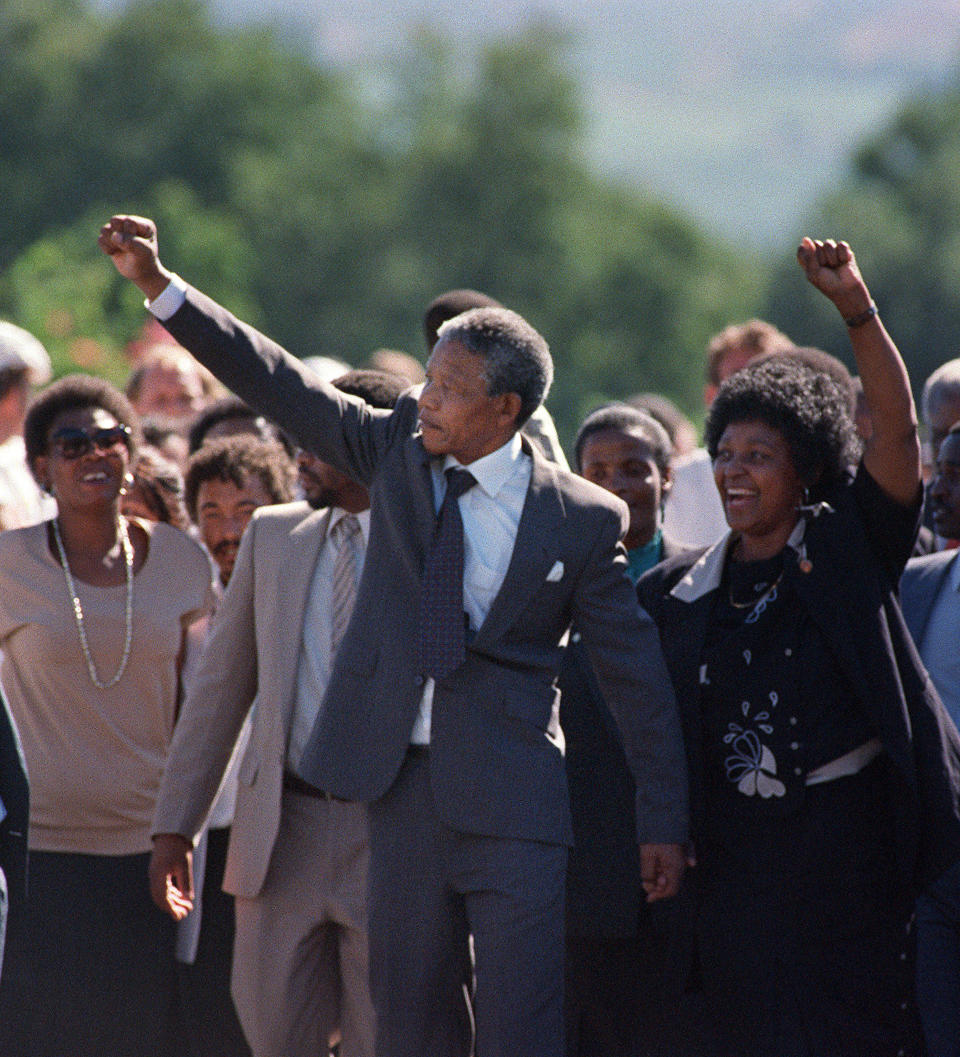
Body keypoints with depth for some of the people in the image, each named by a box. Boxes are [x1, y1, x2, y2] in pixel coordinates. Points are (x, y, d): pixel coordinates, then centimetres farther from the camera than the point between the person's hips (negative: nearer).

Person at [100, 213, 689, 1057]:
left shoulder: (582, 520, -4)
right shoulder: (399, 449, 6)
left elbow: (635, 676, 0)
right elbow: (281, 385, 7)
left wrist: (662, 821, 0)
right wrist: (160, 287, 1)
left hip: (512, 804, -4)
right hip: (402, 788, 4)